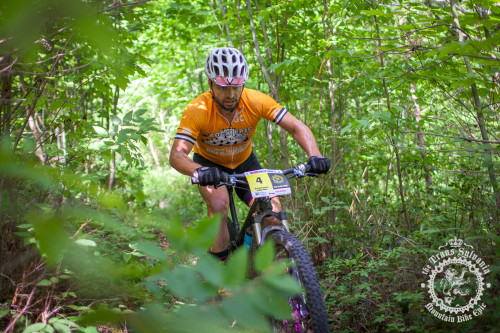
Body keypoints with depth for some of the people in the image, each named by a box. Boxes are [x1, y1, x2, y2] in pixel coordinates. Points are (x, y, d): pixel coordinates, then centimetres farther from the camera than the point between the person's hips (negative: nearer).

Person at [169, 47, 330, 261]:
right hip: (210, 164, -2)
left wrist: (314, 156, -47)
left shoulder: (256, 101, -27)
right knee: (219, 204, -31)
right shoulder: (197, 110, -32)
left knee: (272, 209, -15)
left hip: (244, 162, 2)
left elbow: (296, 126, -29)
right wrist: (198, 171, -62)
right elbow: (177, 154, -40)